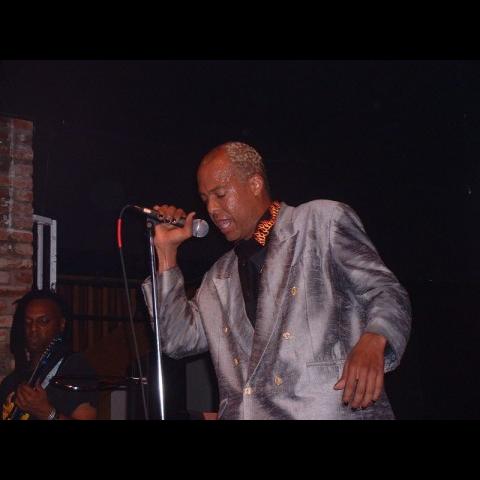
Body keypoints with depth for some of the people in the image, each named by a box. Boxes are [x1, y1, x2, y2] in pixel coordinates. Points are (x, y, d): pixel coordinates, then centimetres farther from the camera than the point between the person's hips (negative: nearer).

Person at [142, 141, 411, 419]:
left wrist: (372, 341, -19)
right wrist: (166, 251, 14)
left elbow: (386, 291, 2)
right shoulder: (221, 275, 23)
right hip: (247, 412, 5)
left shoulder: (324, 220, 7)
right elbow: (178, 341, 16)